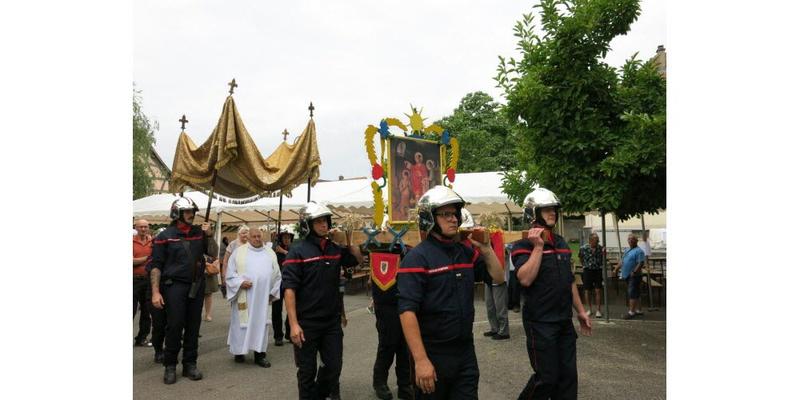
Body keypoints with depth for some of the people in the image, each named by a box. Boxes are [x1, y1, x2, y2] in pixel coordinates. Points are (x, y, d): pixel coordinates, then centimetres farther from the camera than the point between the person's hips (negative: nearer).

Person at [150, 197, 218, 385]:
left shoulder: (199, 232, 7)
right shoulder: (165, 236, -4)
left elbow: (213, 253, 9)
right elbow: (156, 266, -5)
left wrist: (209, 236, -7)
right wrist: (155, 292, -11)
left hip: (197, 286, 4)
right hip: (175, 285, -4)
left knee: (193, 326, 9)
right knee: (175, 326, -2)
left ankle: (190, 364, 20)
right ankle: (170, 366, 13)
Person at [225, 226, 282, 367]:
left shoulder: (270, 253, 9)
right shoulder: (239, 252, 2)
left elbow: (277, 275, 12)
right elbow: (230, 272, 1)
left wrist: (272, 292, 5)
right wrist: (240, 282, -14)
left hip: (262, 296, 2)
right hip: (243, 296, -2)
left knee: (261, 322, 5)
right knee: (241, 323, 4)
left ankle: (259, 354, 10)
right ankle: (238, 351, 17)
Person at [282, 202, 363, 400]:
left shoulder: (335, 248, 5)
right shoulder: (298, 251, -11)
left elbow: (358, 260, 18)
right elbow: (289, 288, -15)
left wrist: (348, 241, 1)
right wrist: (293, 324, -21)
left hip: (332, 321, 5)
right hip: (306, 323, -5)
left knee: (334, 367, 13)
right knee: (307, 371, 9)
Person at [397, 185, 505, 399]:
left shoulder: (466, 252, 7)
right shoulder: (417, 258, -14)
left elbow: (498, 278, 14)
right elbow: (407, 311, -21)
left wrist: (485, 248, 0)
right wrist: (420, 360, -25)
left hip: (466, 351, 6)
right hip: (432, 355, -6)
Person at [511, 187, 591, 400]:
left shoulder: (560, 243, 12)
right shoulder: (524, 245, -11)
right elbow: (525, 279, -27)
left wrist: (580, 310, 18)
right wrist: (538, 247, -23)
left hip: (565, 322, 7)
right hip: (540, 324, -7)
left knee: (568, 375, 12)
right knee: (546, 378, -1)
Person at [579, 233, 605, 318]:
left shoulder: (600, 248, -4)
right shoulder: (583, 248, -6)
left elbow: (603, 260, 4)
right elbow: (580, 258, 12)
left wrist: (604, 253, -15)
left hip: (598, 271, 0)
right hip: (588, 271, 0)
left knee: (597, 291, -2)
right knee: (587, 291, 4)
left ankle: (598, 310, 6)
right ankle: (589, 310, 18)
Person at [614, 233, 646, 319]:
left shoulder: (639, 251, -10)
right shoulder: (627, 250, 18)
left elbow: (641, 263, -19)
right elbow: (622, 261, 24)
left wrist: (634, 272, -24)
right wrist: (616, 269, 16)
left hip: (634, 276, -9)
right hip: (627, 276, 9)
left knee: (632, 294, -9)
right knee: (636, 294, 14)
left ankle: (631, 312, -8)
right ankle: (638, 310, 21)